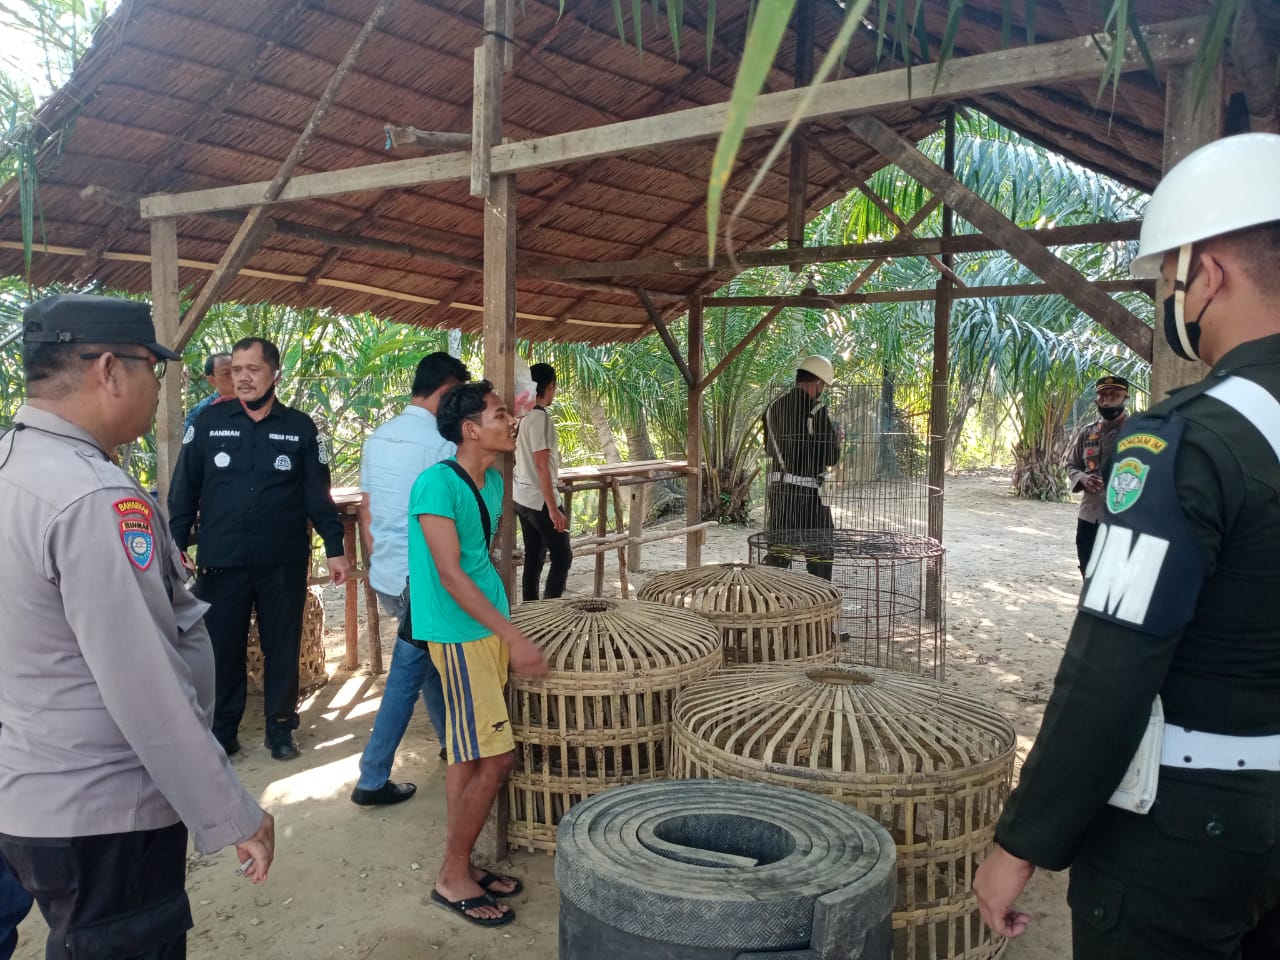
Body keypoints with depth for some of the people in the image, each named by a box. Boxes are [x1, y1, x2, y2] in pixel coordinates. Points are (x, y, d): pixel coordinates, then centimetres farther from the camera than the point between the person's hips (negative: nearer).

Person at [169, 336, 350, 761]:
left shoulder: (300, 428, 2)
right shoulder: (209, 422, 1)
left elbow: (318, 494, 4)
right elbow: (184, 490, 4)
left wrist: (335, 548, 0)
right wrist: (176, 545, -1)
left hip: (284, 562, 0)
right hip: (220, 561, 0)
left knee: (282, 647, 9)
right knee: (222, 648, 7)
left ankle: (280, 727, 24)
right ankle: (222, 730, 23)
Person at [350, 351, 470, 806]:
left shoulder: (378, 437, 7)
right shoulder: (441, 443, -16)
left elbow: (366, 512, 12)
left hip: (385, 574, 8)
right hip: (422, 579, -8)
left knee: (428, 653, 22)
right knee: (408, 673, 2)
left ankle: (450, 739, 37)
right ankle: (373, 779, 8)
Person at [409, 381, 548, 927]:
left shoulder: (492, 482, 8)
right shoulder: (437, 483, -18)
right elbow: (450, 575, -21)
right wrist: (514, 637, -22)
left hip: (488, 627, 8)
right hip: (458, 633, -8)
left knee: (468, 755, 14)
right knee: (495, 758, -7)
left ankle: (461, 865, 26)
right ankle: (452, 878, 9)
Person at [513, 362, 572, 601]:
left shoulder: (523, 416, 8)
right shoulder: (541, 418, -18)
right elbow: (541, 466, -22)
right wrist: (553, 509, -22)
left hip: (521, 498, 9)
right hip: (539, 500, -9)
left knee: (533, 559, 13)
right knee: (562, 558, 0)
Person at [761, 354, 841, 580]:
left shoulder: (774, 408, 8)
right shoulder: (816, 411, -12)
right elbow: (830, 457, -9)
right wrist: (835, 441, 10)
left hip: (777, 488, 6)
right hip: (806, 491, -6)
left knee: (777, 552, 13)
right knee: (820, 554, 6)